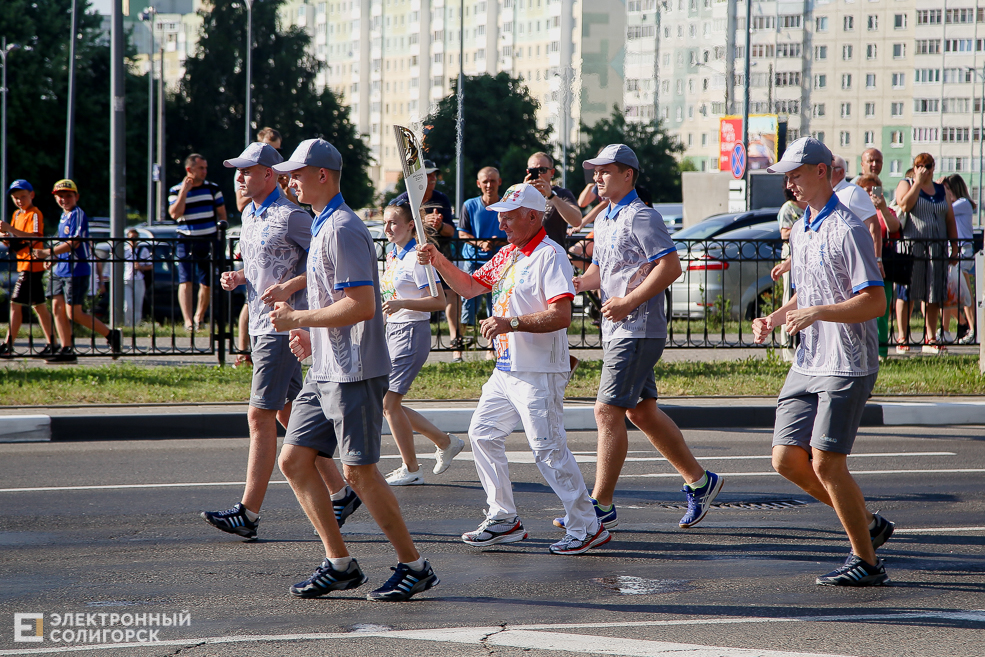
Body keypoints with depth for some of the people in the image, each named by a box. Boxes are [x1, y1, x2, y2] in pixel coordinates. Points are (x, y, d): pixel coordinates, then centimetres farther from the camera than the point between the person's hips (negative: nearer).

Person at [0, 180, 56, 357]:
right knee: (38, 305, 11)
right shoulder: (17, 214, 17)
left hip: (31, 265, -10)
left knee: (16, 304, -11)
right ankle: (51, 344, 14)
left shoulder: (35, 214, -11)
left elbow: (34, 237, -26)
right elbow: (16, 241, 19)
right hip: (23, 265, 10)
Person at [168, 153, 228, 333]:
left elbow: (221, 214, 13)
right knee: (185, 281, -13)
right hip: (186, 242, -2)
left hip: (209, 241, 2)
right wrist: (184, 190, -15)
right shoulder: (176, 191, 0)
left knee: (207, 283, 5)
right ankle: (188, 321, -20)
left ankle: (199, 317, 24)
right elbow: (175, 214, -14)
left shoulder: (212, 188, 8)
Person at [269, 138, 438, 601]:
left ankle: (414, 565, 3)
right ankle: (339, 563, 10)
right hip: (325, 372, 10)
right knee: (294, 460, 5)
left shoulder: (343, 229, -14)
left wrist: (299, 318, -15)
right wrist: (312, 336, 15)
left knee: (359, 471, -7)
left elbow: (362, 304, -22)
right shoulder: (322, 228, 18)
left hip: (353, 372, -10)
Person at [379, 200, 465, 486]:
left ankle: (411, 469, 4)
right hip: (393, 331, 9)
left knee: (389, 403, -9)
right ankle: (445, 442, 20)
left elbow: (439, 301, -21)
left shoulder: (416, 259, -15)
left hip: (412, 332, -9)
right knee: (387, 403, 8)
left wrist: (401, 304, -27)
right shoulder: (393, 256, 12)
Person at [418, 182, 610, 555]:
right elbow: (470, 287, 24)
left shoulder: (550, 256, -14)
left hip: (540, 374, -10)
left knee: (548, 447, -11)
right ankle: (503, 519, 22)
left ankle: (587, 527, -5)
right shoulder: (507, 255, 15)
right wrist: (439, 262, 9)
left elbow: (561, 316, -24)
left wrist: (512, 322, -29)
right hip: (506, 370, 10)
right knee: (483, 434, 13)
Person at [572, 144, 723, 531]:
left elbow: (671, 266, -20)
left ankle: (601, 505, -8)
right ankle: (699, 481, 24)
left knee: (608, 411, -11)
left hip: (638, 330, -10)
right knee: (641, 411, 14)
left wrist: (629, 301, -23)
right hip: (617, 329, 10)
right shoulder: (604, 220, 17)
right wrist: (580, 282, 4)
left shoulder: (641, 217, -13)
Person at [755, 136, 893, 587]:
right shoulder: (800, 232, 16)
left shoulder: (847, 230, -13)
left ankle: (866, 562, 2)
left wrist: (817, 313, -29)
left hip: (847, 365, -9)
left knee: (826, 463, -10)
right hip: (807, 364, 9)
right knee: (786, 460, 4)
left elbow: (874, 302, -19)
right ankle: (868, 523, 20)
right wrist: (775, 319, 8)